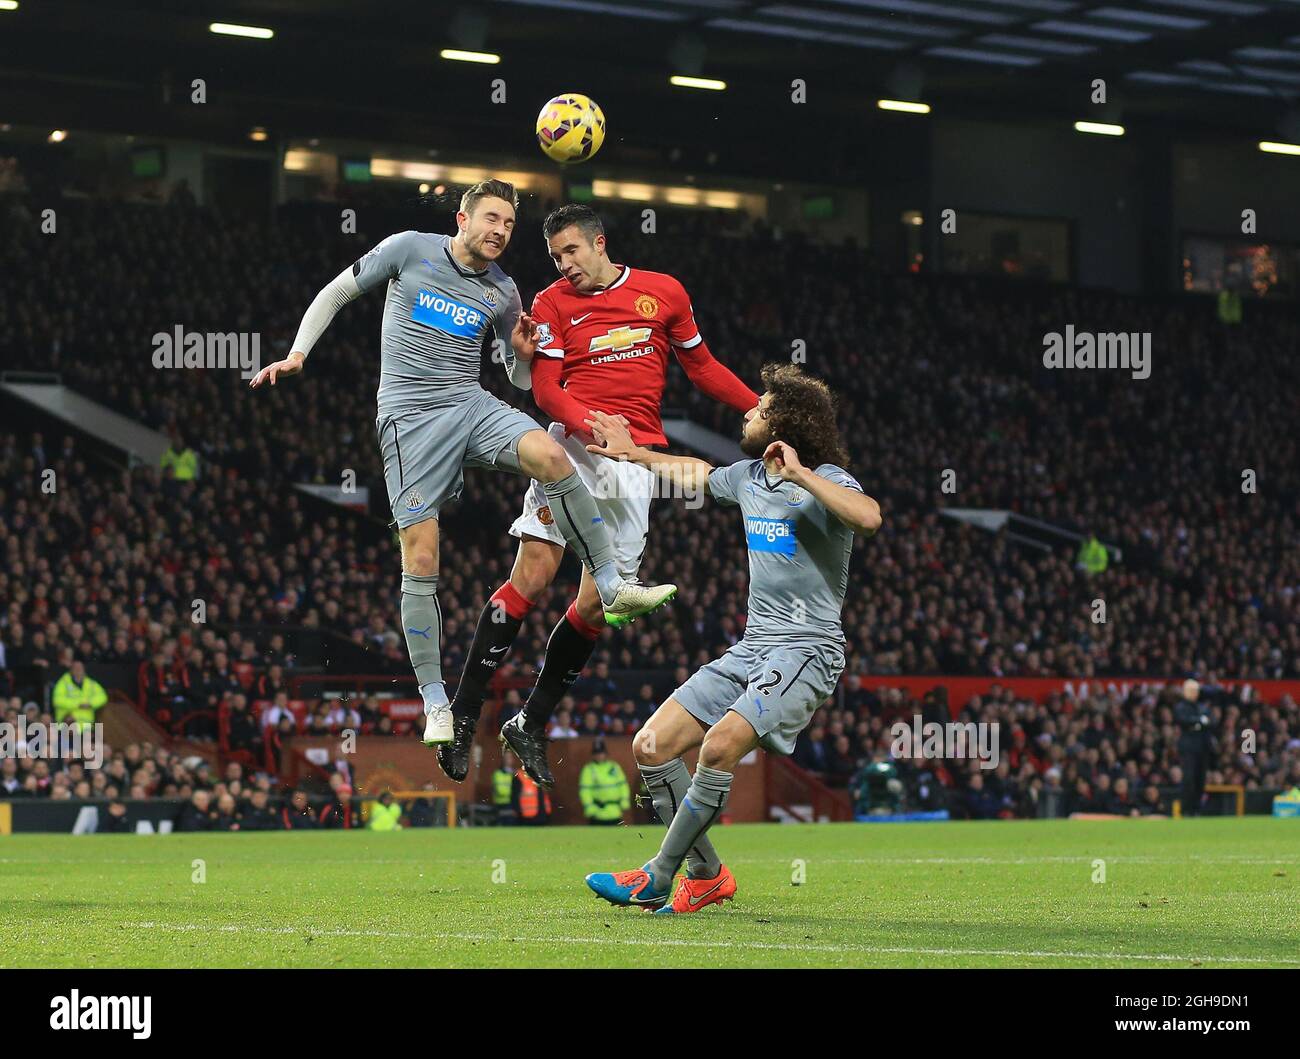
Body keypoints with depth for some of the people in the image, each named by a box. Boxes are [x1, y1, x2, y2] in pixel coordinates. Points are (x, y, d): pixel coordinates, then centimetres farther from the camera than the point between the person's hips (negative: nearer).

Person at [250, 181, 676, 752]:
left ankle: (613, 587, -21)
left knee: (550, 455, -29)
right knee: (421, 559, -9)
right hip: (409, 415, -3)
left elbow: (522, 379, 17)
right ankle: (435, 702, 2)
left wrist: (525, 351, -6)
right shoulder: (410, 250, 0)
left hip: (471, 404, 3)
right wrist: (297, 353, -2)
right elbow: (335, 294, 9)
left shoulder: (503, 292, 9)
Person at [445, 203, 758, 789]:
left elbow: (702, 367, 22)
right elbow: (546, 390, -2)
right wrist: (592, 426, -20)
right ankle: (462, 717, -8)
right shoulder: (552, 303, 6)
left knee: (597, 604, -2)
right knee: (532, 576, -15)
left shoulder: (665, 292, 11)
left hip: (637, 460, 2)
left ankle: (531, 726, 11)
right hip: (574, 446, -2)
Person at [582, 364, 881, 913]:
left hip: (806, 651, -8)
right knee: (651, 746, -1)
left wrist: (801, 475, -31)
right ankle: (706, 874, 9)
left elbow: (869, 518, -34)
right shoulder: (748, 476, 12)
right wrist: (632, 452, 41)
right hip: (752, 646, 8)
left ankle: (657, 877, -17)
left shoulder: (826, 482, -11)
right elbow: (697, 473, 35)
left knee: (720, 745, -27)